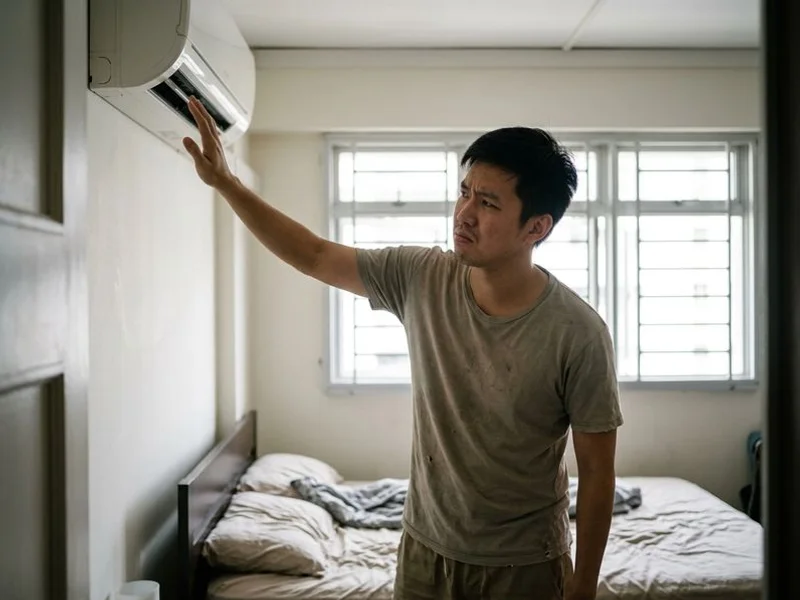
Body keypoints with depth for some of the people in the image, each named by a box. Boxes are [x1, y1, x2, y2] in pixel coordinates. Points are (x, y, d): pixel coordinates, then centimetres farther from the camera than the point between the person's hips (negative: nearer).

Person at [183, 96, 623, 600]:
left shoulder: (578, 335, -22)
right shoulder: (419, 278, -12)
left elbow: (597, 472, -13)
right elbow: (313, 256, -1)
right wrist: (224, 181, -5)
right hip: (424, 550, 4)